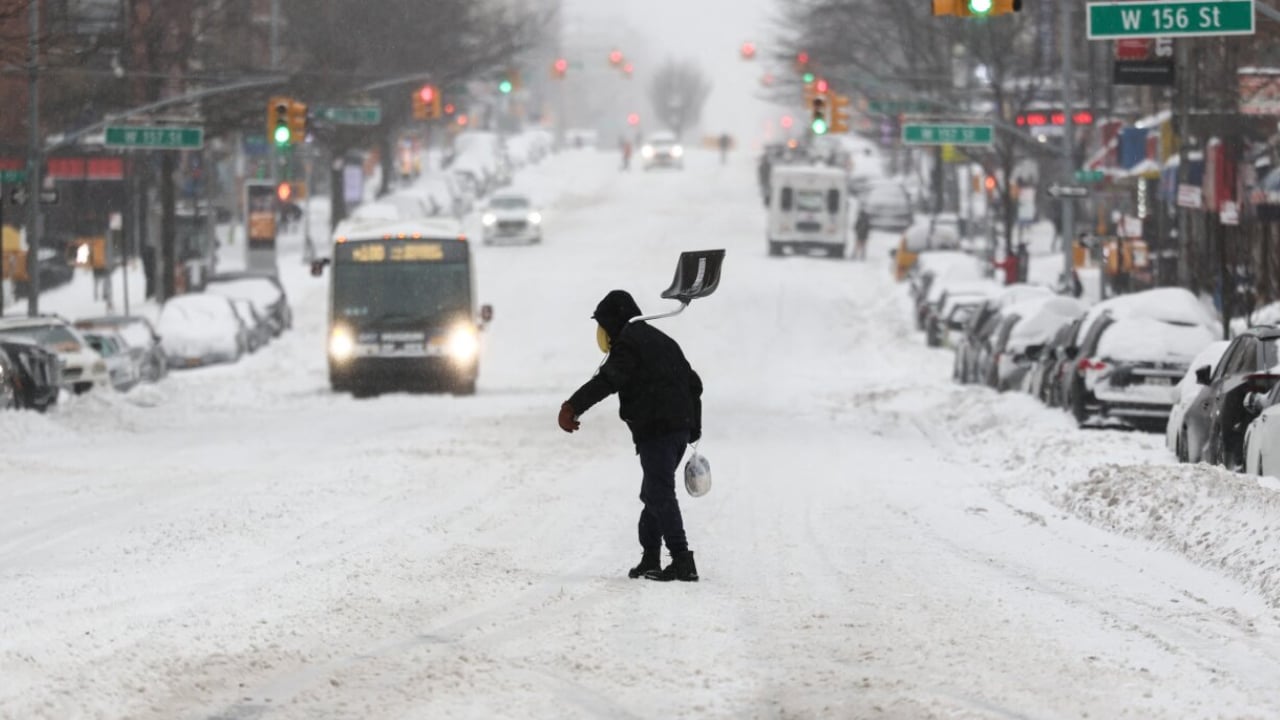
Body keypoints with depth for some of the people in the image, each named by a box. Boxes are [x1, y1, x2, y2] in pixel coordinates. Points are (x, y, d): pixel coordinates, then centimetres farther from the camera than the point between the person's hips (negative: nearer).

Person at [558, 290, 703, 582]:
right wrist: (694, 428, 32)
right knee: (653, 494, 18)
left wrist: (573, 406, -32)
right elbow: (693, 383, 27)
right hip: (680, 426, 9)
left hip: (654, 429, -9)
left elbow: (608, 379, -23)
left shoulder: (627, 343, -5)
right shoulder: (662, 341, 24)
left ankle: (683, 563, -19)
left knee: (660, 495, -11)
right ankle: (650, 560, 19)